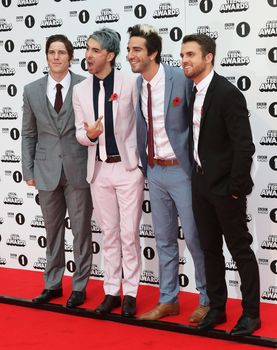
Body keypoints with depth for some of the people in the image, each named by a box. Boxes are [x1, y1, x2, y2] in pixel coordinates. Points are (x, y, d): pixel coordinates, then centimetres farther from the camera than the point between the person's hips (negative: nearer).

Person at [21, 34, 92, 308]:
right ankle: (52, 285, 24)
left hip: (78, 169, -3)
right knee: (53, 231, 13)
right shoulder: (32, 90, 6)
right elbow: (29, 135, 9)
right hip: (47, 170, 3)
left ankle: (79, 286, 17)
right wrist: (28, 170, 5)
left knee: (81, 231, 6)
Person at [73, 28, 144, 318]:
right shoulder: (80, 90, 4)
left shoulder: (130, 83, -9)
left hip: (128, 167, -4)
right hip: (99, 170, 4)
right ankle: (111, 291, 21)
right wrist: (88, 134, -15)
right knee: (109, 234, 12)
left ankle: (130, 293, 14)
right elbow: (80, 133, 7)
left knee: (129, 234, 2)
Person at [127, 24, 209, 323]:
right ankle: (168, 300, 27)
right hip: (154, 171, 6)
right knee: (164, 239, 15)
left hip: (181, 170, -6)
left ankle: (207, 300, 19)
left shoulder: (181, 79, -15)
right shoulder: (137, 85, 4)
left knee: (195, 238, 3)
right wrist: (145, 166, 8)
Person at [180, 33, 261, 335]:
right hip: (201, 184, 8)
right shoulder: (194, 93, 7)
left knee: (240, 249, 3)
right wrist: (198, 177, 9)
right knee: (210, 249, 14)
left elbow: (244, 145, -18)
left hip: (225, 186, -7)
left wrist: (236, 188, -17)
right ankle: (216, 308, 26)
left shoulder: (228, 94, -16)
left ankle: (251, 313, 14)